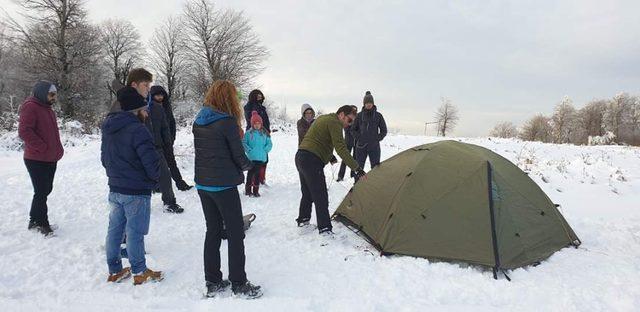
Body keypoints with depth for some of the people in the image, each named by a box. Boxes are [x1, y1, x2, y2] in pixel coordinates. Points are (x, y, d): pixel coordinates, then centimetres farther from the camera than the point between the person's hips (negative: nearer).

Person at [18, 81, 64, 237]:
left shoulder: (47, 108, 16)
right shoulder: (30, 107, -14)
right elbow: (24, 131, -24)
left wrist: (57, 149, 12)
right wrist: (43, 148, -21)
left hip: (50, 159, 9)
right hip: (37, 160, -9)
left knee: (45, 190, 17)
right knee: (41, 192, -3)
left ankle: (35, 221, 30)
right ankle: (42, 224, 9)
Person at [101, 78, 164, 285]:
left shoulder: (108, 127, 7)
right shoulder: (137, 130, -21)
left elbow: (104, 157, 16)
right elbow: (151, 161, -21)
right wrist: (155, 177, -2)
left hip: (115, 188, 8)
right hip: (137, 191, -8)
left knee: (115, 229, 15)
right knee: (135, 232, 3)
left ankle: (114, 270, 28)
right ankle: (140, 273, 16)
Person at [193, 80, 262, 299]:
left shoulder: (198, 121, 7)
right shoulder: (228, 121, -15)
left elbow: (200, 151, 12)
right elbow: (239, 156, -12)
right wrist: (247, 165, 9)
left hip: (203, 184, 7)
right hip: (224, 185, -7)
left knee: (213, 231, 15)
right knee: (235, 233, 4)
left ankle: (212, 283, 22)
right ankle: (238, 284, 12)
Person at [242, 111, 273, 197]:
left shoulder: (264, 133, 5)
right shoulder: (248, 133, -2)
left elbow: (269, 144, 9)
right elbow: (244, 143, -1)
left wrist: (265, 150, -4)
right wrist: (249, 150, -9)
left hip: (261, 157, 2)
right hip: (251, 157, -2)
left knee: (257, 173, 10)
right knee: (250, 173, 3)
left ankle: (256, 191, 19)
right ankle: (248, 190, 15)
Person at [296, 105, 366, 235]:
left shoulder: (322, 118, 20)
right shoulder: (334, 123, -10)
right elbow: (341, 148, -20)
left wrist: (329, 156, 27)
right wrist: (356, 168, -22)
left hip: (300, 157, 10)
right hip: (312, 161, -10)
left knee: (307, 193, 22)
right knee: (320, 197, -7)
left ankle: (302, 220, 33)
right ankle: (325, 229, -5)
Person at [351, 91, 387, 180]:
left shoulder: (378, 115, 1)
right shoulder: (360, 115, 3)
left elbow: (384, 131, 9)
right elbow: (353, 130, 11)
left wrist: (377, 139, -1)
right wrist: (358, 138, 0)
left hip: (374, 147, -1)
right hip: (361, 146, 1)